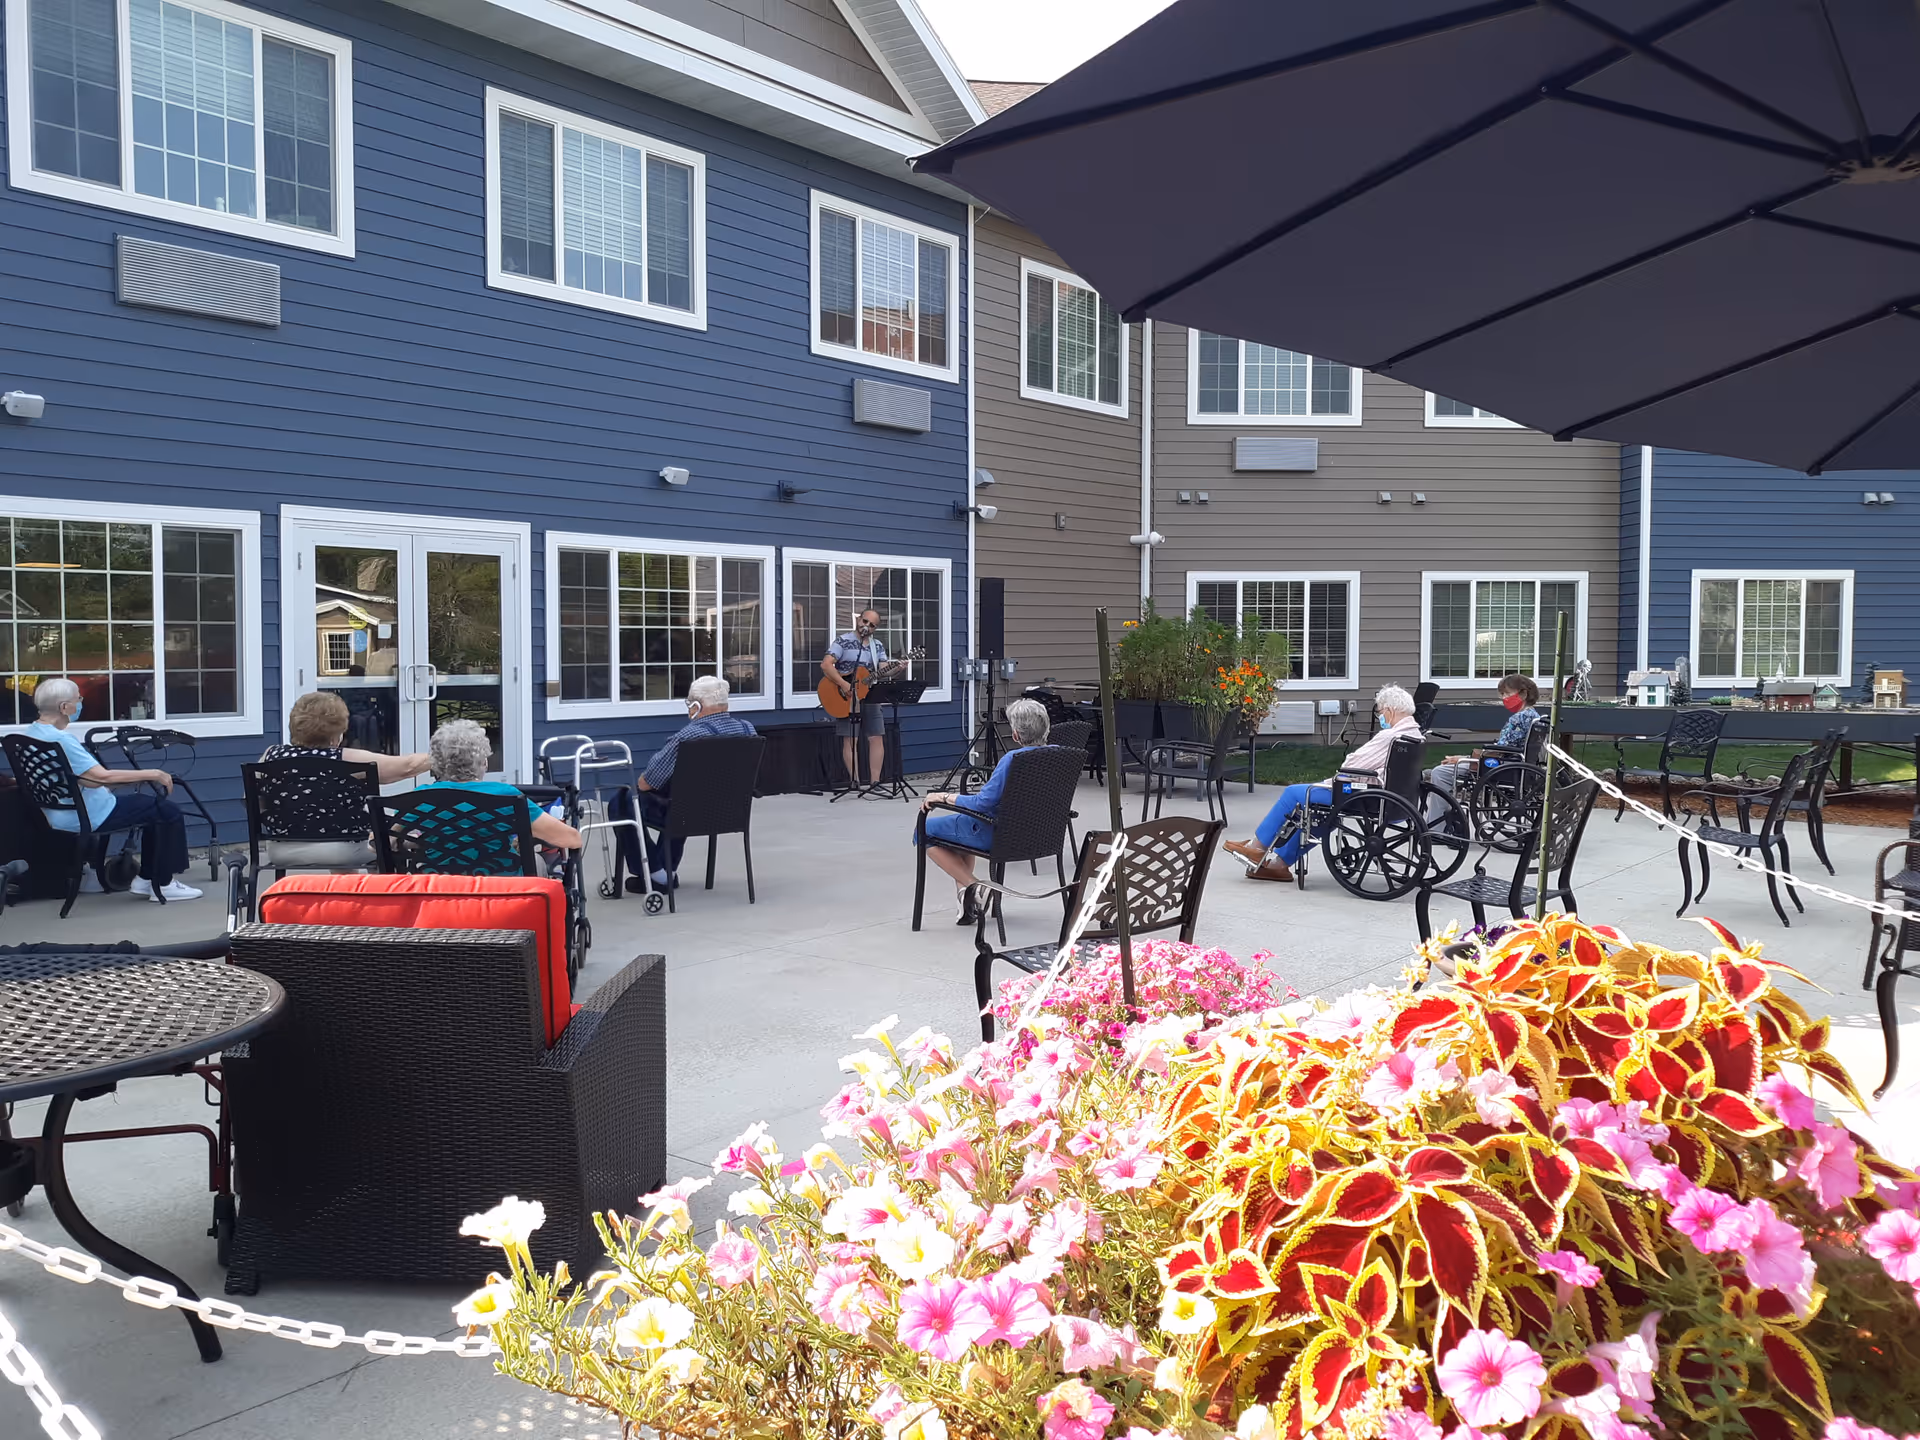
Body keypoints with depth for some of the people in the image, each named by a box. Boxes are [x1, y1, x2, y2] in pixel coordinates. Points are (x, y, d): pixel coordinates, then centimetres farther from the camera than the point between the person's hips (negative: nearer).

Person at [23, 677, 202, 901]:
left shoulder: (33, 732, 8)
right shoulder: (59, 739, -24)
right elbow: (101, 776, -30)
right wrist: (153, 774, -23)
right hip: (88, 816, -11)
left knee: (153, 806, 22)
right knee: (169, 812, -4)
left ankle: (147, 878, 24)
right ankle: (163, 886, 2)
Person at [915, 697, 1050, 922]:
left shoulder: (1013, 758, -27)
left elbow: (983, 803, -25)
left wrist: (945, 797, -12)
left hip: (1000, 835, -9)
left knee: (924, 830, 9)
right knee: (959, 821, 33)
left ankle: (971, 885, -1)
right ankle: (966, 895, 24)